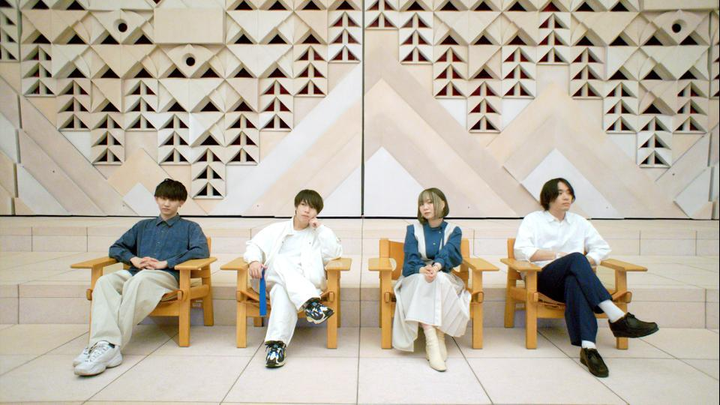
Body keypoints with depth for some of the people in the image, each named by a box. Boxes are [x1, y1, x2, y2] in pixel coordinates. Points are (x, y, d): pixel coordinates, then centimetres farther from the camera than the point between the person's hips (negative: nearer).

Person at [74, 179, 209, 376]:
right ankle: (104, 342, -45)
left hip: (166, 276, -4)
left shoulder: (190, 227, 18)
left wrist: (166, 263, -8)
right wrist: (134, 259, 4)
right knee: (104, 282, -29)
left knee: (138, 281, -38)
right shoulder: (143, 226, 30)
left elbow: (202, 251, -1)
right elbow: (115, 248, 27)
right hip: (134, 272, 4)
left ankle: (111, 346, -42)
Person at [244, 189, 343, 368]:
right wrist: (254, 260, -9)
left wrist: (320, 228, 0)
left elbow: (335, 253, 3)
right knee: (281, 260, -35)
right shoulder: (277, 229, 21)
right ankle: (311, 303, -50)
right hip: (274, 278, 1)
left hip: (304, 282, -1)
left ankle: (277, 343, -47)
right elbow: (254, 245, 13)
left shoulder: (319, 233, 19)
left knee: (282, 289, -38)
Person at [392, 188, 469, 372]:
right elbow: (411, 258, -10)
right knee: (423, 281, -35)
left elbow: (448, 254, -15)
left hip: (444, 279, 1)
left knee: (439, 280, -35)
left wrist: (436, 267, -38)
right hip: (416, 279, 0)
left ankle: (438, 335, -26)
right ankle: (432, 341, -40)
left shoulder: (453, 231, 4)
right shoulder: (413, 229, 3)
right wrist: (423, 269, -34)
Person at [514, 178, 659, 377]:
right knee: (576, 258, -34)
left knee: (574, 282, -37)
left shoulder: (579, 222, 25)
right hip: (545, 277, -2)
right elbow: (521, 250, -4)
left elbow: (602, 247, 21)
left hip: (575, 277, 3)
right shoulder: (533, 220, 11)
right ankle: (618, 318, -43)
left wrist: (587, 261, -1)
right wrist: (557, 255, -10)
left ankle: (587, 347, -52)